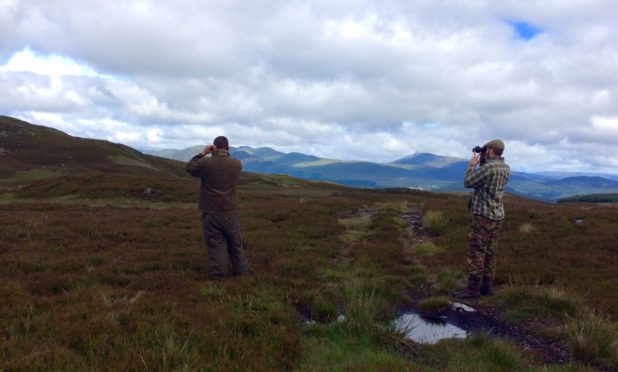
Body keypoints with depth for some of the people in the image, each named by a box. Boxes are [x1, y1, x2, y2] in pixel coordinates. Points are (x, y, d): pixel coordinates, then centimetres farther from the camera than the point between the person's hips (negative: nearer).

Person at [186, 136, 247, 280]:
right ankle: (241, 272, 26)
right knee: (235, 244, 16)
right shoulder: (237, 164, -7)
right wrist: (226, 154, 11)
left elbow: (189, 168, 7)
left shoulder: (205, 163, -14)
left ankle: (218, 276, 11)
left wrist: (202, 153, 9)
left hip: (211, 213, -2)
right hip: (231, 212, 2)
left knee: (215, 245, 7)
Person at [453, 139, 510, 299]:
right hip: (497, 215, 9)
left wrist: (472, 164, 2)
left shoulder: (488, 167, -18)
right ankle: (487, 286, 17)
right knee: (490, 252, 12)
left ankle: (473, 289, -2)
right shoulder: (506, 168, 9)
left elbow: (468, 182, -10)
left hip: (483, 215, -9)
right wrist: (482, 161, 15)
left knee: (476, 252, -5)